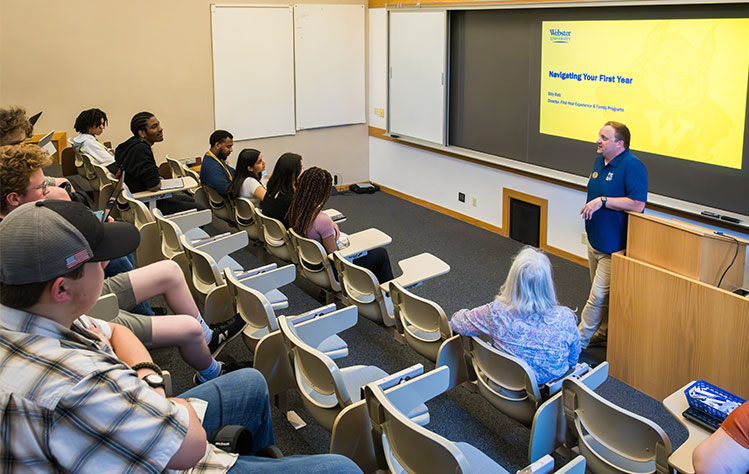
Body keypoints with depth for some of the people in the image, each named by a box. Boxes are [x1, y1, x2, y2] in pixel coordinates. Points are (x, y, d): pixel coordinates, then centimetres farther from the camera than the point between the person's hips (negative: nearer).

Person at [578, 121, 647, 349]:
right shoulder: (600, 160, 9)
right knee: (600, 291, 18)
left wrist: (603, 201, -25)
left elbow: (637, 204, -26)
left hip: (614, 245, -9)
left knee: (599, 296, -4)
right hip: (595, 240, 9)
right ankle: (603, 332, 32)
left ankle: (578, 340, 4)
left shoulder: (633, 166, -19)